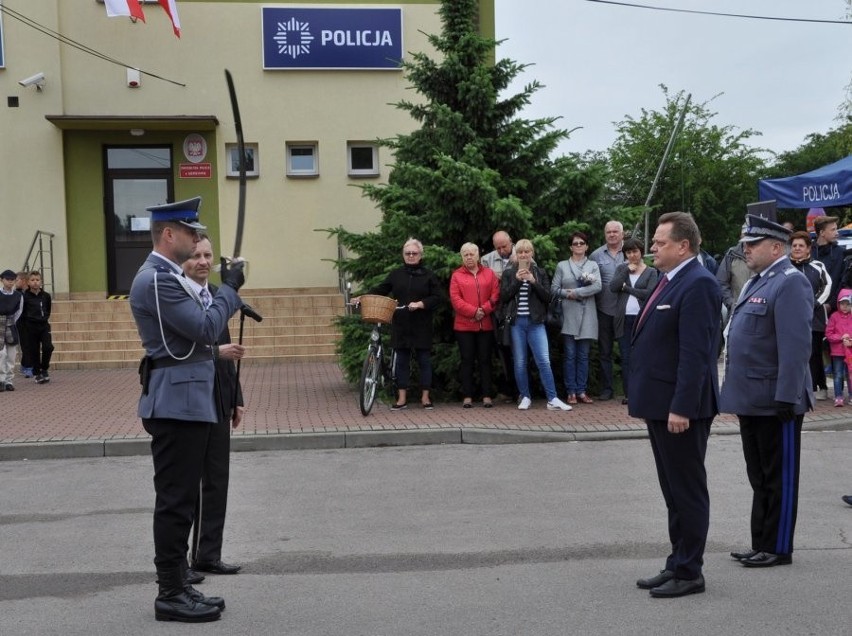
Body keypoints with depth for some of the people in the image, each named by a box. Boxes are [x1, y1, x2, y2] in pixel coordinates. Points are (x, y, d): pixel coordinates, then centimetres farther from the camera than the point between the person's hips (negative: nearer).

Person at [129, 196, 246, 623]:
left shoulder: (166, 276, 17)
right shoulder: (156, 279, -17)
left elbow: (198, 330, 20)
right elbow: (207, 329, -20)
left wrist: (229, 291, 10)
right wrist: (230, 288, -9)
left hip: (184, 402, 11)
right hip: (176, 403, -11)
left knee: (180, 499, 14)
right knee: (175, 500, -3)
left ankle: (177, 584, 23)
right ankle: (171, 595, 6)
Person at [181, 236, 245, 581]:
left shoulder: (217, 294, 12)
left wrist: (237, 398, 14)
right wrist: (217, 352, -27)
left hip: (218, 401, 7)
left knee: (217, 482, 12)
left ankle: (208, 555, 23)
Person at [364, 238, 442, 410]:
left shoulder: (428, 275, 1)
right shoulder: (396, 274, 8)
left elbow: (437, 297, -3)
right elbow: (380, 290, 8)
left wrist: (420, 304, -16)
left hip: (421, 325, -2)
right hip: (400, 325, 2)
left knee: (424, 360, 5)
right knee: (401, 360, 6)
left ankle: (425, 396, 15)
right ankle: (402, 398, 12)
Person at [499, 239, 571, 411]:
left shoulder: (540, 273, 9)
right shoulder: (509, 273, 8)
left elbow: (547, 296, 1)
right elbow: (503, 296, -2)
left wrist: (533, 282, -12)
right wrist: (517, 280, -12)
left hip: (535, 322, 0)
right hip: (516, 322, 1)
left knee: (544, 361, -7)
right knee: (520, 362, 4)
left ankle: (552, 399, -6)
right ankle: (525, 397, 15)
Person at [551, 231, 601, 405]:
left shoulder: (593, 265, 8)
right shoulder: (562, 266, 8)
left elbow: (597, 286, -7)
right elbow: (554, 289, 2)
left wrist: (576, 292, -12)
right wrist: (568, 294, -14)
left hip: (587, 315, 1)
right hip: (569, 315, -1)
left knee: (583, 355, 4)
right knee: (570, 355, -1)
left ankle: (581, 391, 8)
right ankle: (571, 392, 3)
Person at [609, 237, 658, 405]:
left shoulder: (651, 272, 6)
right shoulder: (621, 268, 15)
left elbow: (650, 293, -9)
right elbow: (612, 287, -1)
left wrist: (627, 288, -5)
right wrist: (627, 271, -5)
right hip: (624, 319, 3)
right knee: (626, 358, 1)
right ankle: (628, 393, 4)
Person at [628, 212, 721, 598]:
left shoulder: (698, 285, -16)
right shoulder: (670, 281, 14)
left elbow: (695, 353, -22)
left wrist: (681, 407, -24)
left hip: (680, 407, -10)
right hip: (660, 404, 10)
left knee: (687, 491, 2)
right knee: (673, 491, 16)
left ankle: (689, 573, 13)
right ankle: (678, 564, 27)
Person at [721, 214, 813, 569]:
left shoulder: (791, 283, -14)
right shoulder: (757, 282, 16)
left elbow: (796, 347, -20)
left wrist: (787, 398, -23)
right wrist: (738, 393, 20)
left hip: (774, 402, -9)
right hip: (752, 400, 9)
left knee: (779, 478, 3)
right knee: (759, 478, 15)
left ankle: (778, 548, 13)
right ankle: (761, 544, 25)